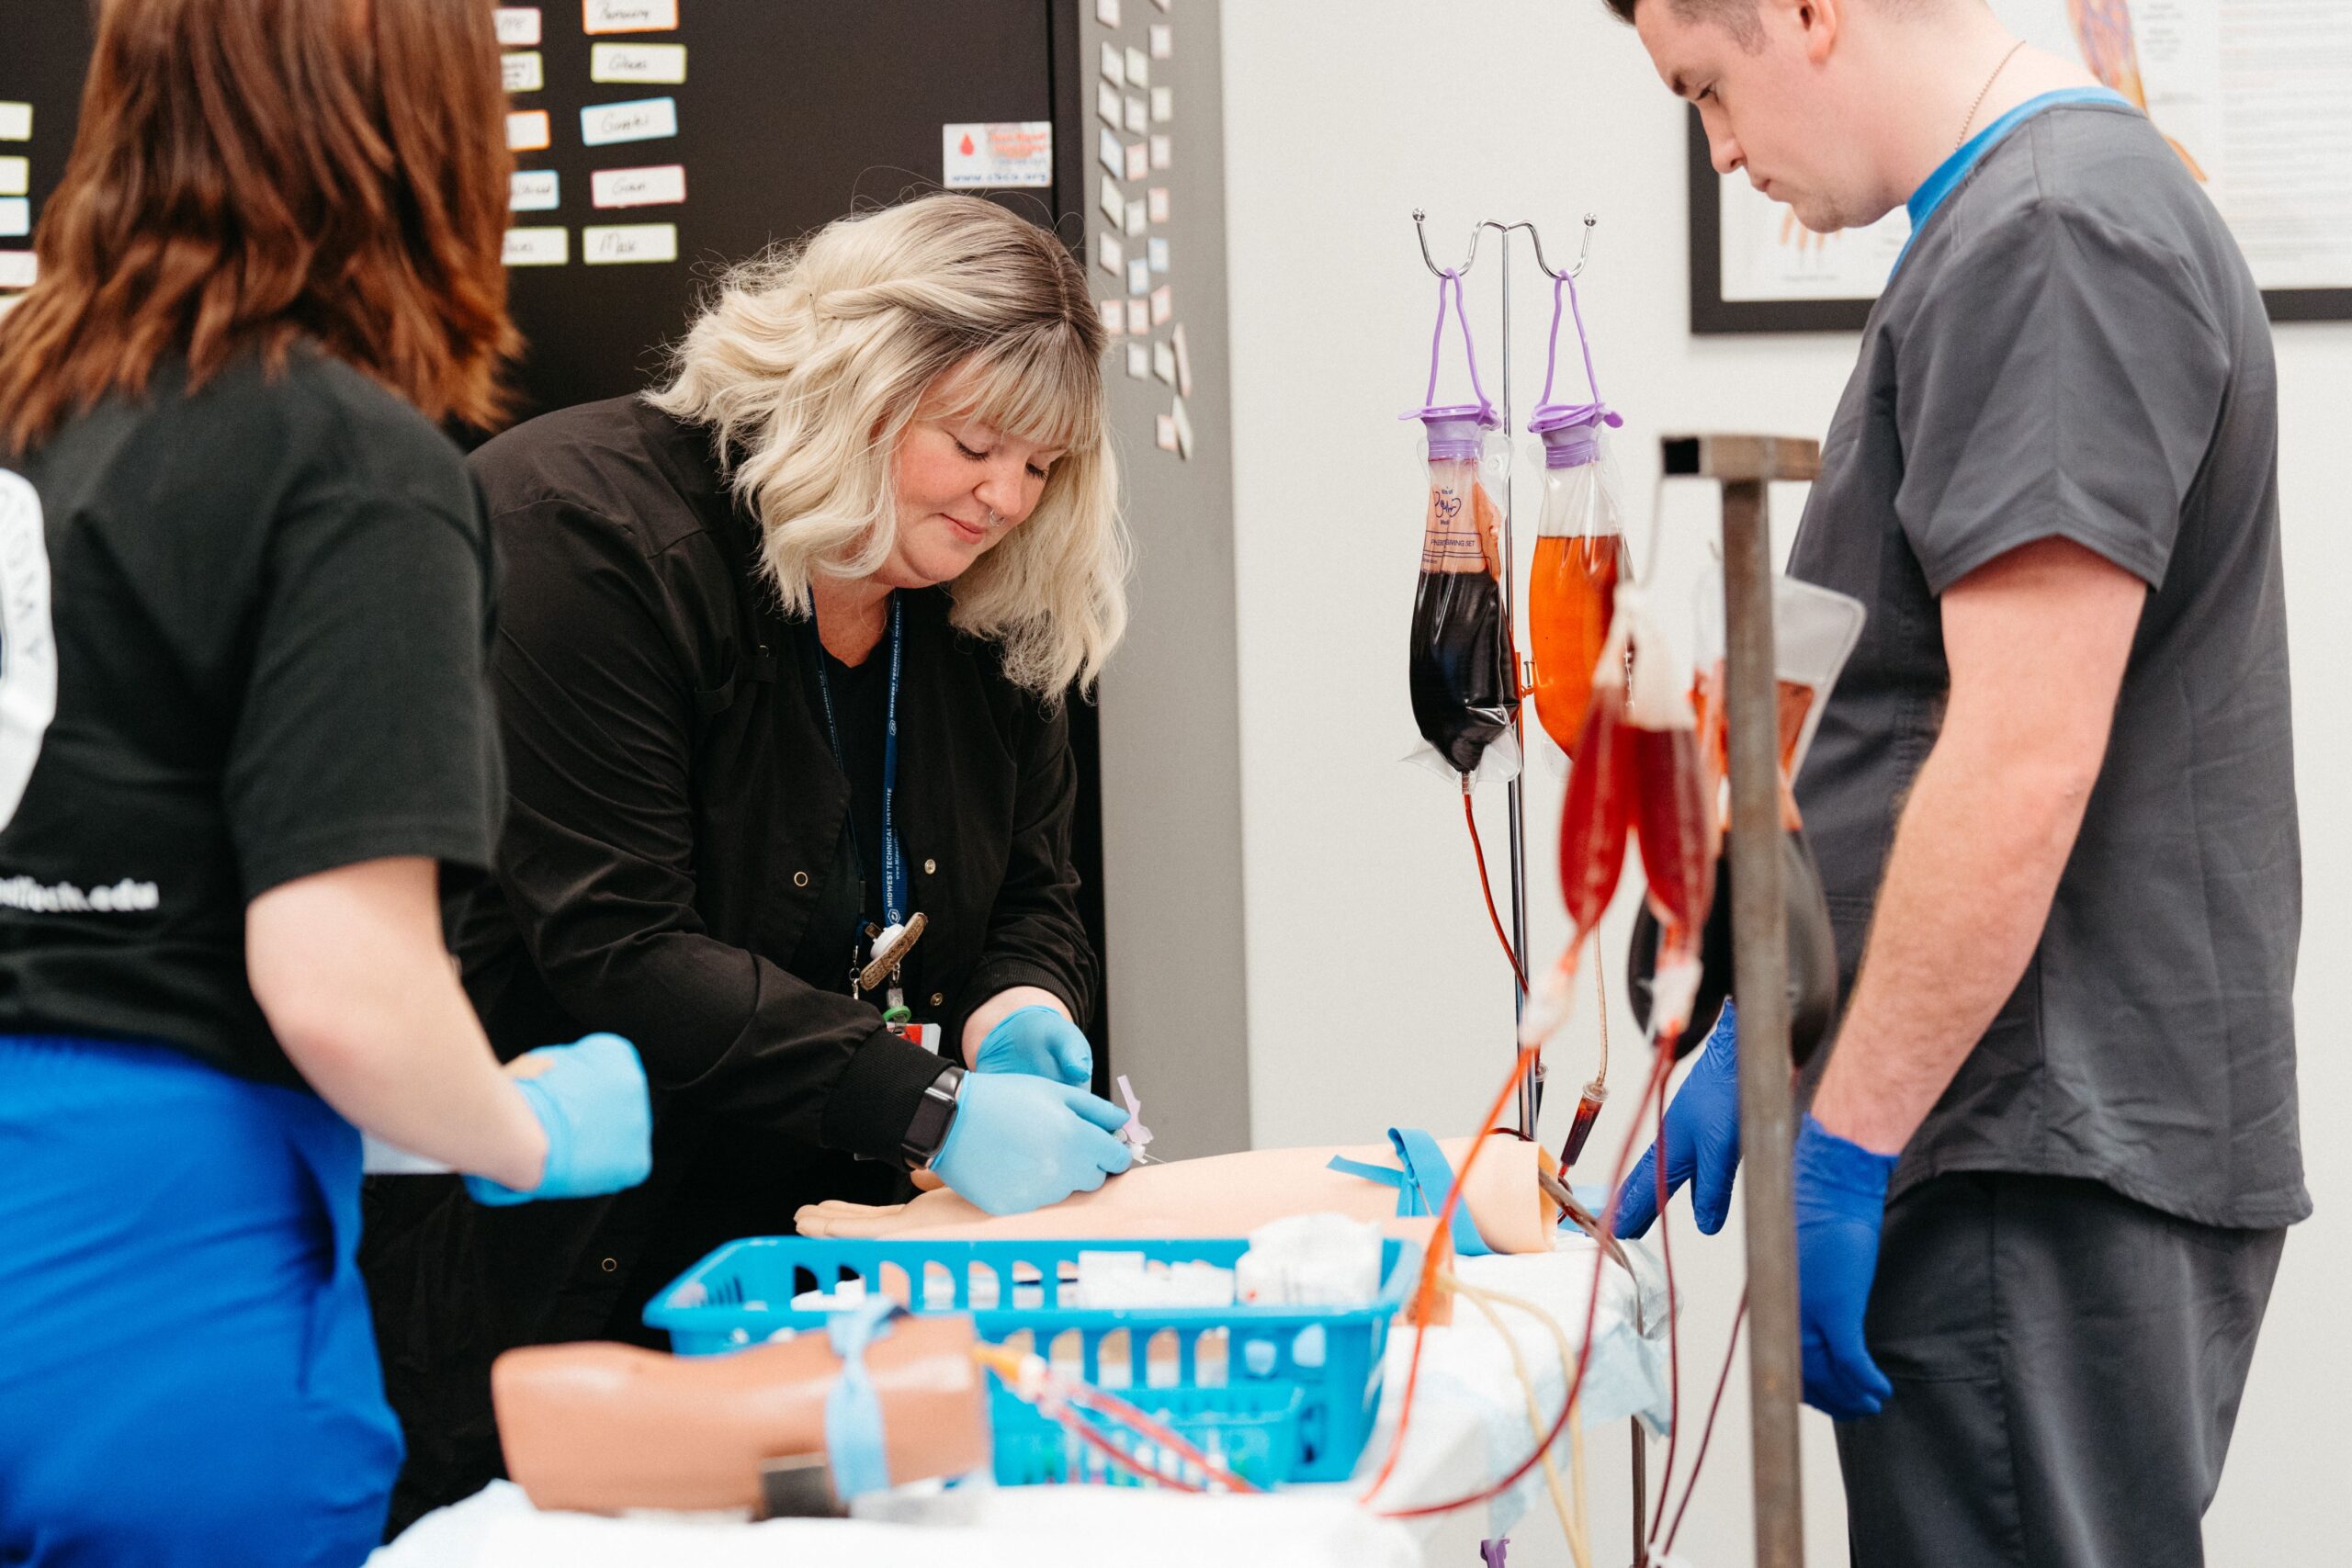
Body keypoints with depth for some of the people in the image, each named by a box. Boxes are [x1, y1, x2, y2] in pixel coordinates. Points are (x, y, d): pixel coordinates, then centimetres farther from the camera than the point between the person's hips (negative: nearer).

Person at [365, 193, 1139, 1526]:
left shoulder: (995, 609, 3)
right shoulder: (585, 529, -19)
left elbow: (1031, 901, 11)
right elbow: (611, 952, -25)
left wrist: (1018, 1008, -16)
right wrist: (932, 1108, -31)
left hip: (818, 1223, 6)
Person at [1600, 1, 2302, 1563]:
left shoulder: (2051, 242, -15)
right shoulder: (2013, 223, 18)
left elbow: (2023, 766, -22)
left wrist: (1844, 1139, -17)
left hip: (2050, 1168, -10)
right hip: (2064, 1140, 10)